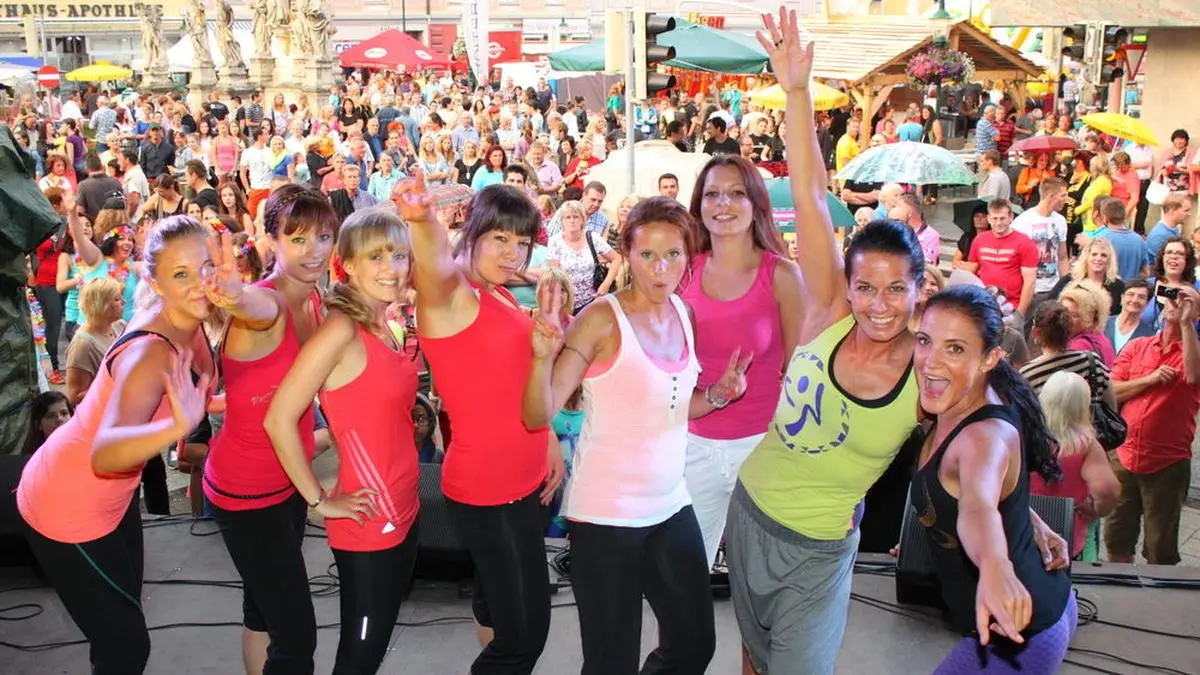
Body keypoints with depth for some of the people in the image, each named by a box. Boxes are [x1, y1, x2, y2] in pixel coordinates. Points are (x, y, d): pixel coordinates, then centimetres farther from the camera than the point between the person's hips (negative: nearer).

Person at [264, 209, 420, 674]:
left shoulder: (386, 328, 7)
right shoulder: (341, 329, -18)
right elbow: (278, 419, -23)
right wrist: (319, 501, -16)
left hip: (402, 513, 8)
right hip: (367, 523, -8)